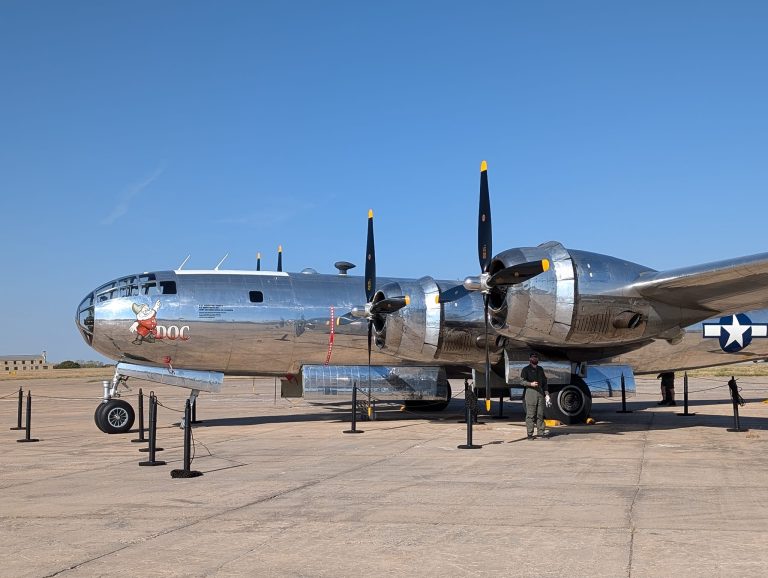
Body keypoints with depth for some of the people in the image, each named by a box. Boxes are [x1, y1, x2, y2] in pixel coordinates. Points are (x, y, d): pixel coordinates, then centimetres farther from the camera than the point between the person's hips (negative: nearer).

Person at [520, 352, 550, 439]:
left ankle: (541, 432, 8)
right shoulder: (526, 369, 6)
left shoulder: (540, 369, 23)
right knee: (530, 414, -7)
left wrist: (546, 393, 15)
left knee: (540, 414, 5)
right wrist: (531, 384, -20)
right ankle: (530, 434, -6)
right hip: (530, 392, -5)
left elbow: (544, 382, 24)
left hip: (540, 392, 5)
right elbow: (522, 380, -4)